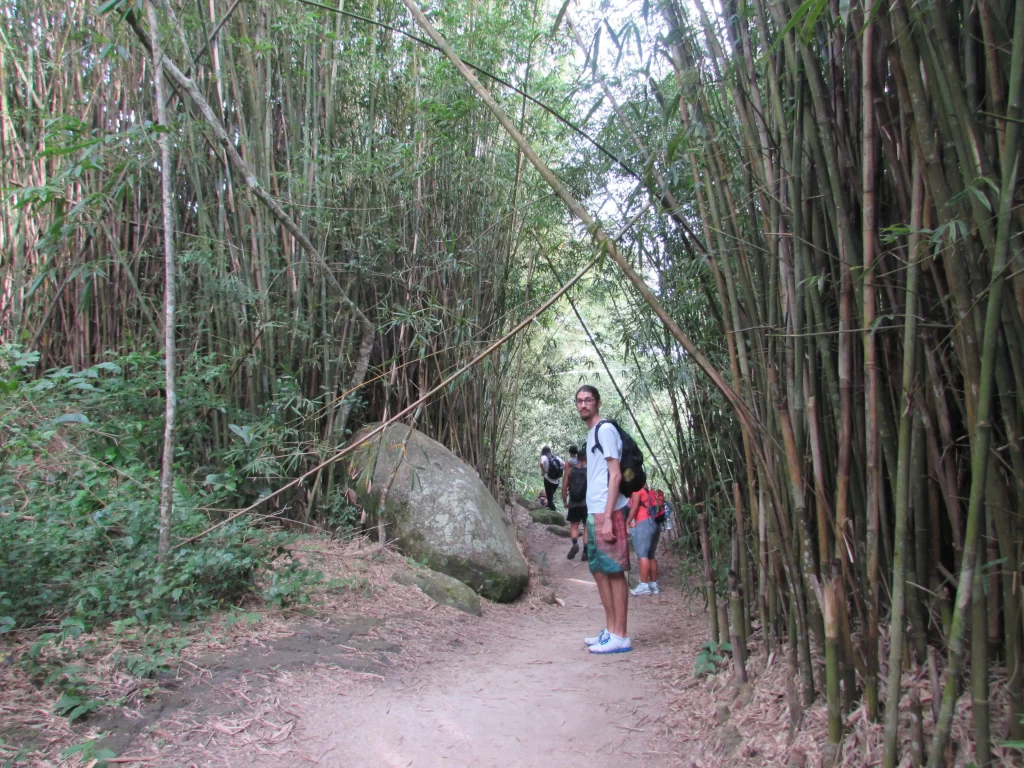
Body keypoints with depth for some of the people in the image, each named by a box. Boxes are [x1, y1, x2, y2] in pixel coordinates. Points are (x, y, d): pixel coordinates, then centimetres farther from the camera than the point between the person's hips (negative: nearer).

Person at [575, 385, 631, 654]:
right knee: (599, 570, 12)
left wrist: (607, 517, -20)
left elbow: (615, 475, -14)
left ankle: (620, 637, 0)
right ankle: (610, 630, 19)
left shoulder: (605, 430, -8)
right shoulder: (591, 434, 19)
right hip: (594, 513, 10)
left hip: (607, 512, -9)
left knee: (614, 571, -5)